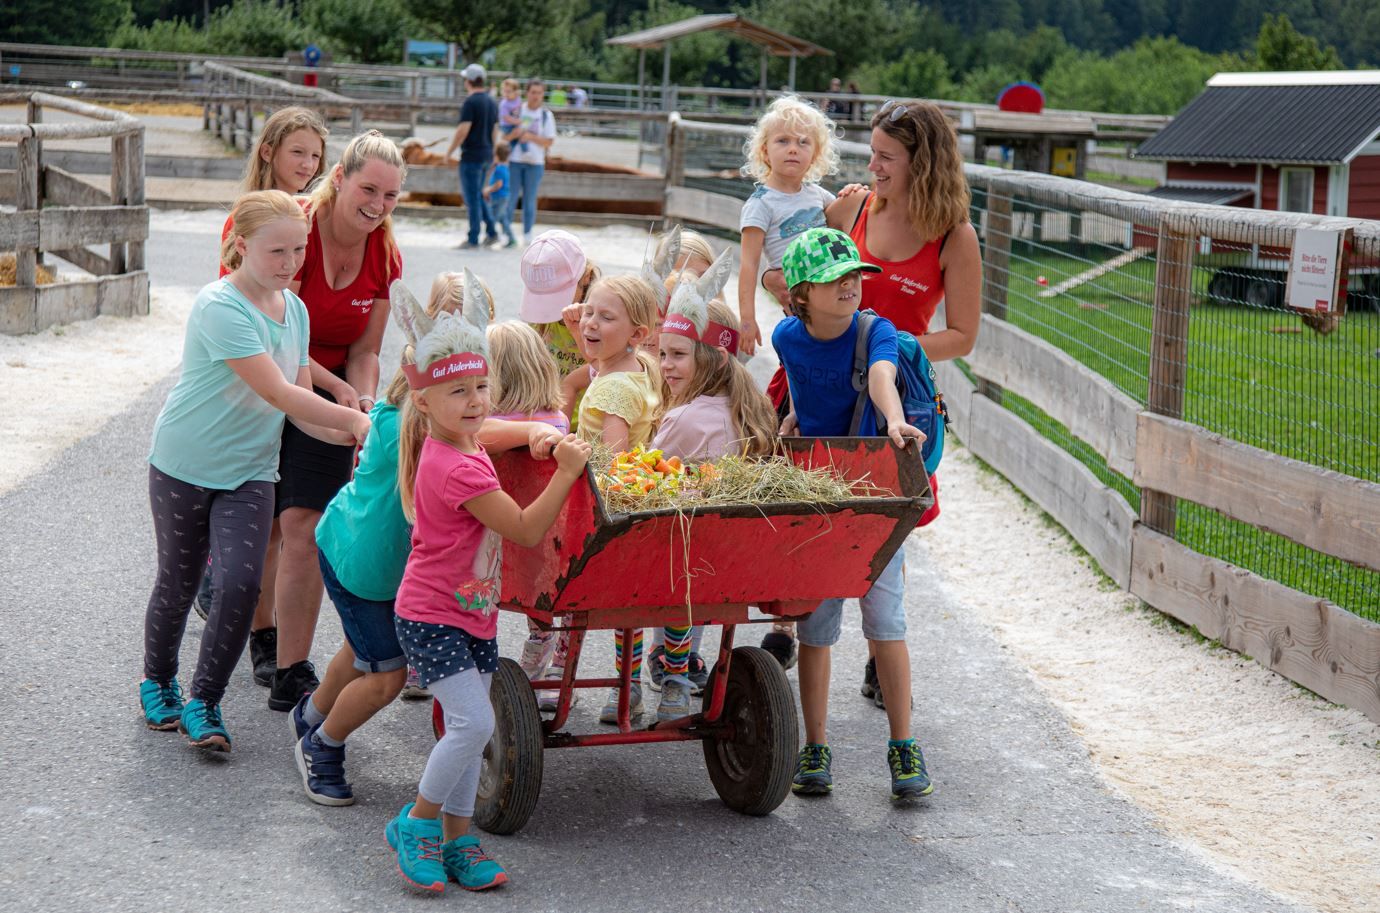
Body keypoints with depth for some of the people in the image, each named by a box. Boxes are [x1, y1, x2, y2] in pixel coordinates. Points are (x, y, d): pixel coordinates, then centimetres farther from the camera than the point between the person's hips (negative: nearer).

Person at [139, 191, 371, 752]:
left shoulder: (294, 309, 2)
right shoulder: (220, 307, -22)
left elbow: (297, 401, 3)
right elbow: (278, 394, -27)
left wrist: (346, 435, -15)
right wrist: (353, 420, -25)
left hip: (249, 473, 5)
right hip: (185, 466, -4)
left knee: (241, 583, -11)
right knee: (178, 583, 9)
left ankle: (204, 703, 3)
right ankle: (158, 682, 35)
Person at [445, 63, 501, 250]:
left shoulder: (471, 102, -15)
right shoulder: (492, 102, 10)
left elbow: (463, 130, -19)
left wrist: (450, 150, -9)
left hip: (471, 155, -8)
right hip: (486, 155, 8)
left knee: (472, 197, -3)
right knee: (477, 195, 18)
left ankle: (473, 239, 0)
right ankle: (491, 232, 13)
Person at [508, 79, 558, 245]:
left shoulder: (546, 115, 4)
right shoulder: (517, 110, 5)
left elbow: (549, 142, 0)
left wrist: (531, 137, -13)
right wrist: (516, 133, -14)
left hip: (535, 163, 0)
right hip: (515, 161, 0)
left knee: (529, 199, 4)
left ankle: (527, 233, 11)